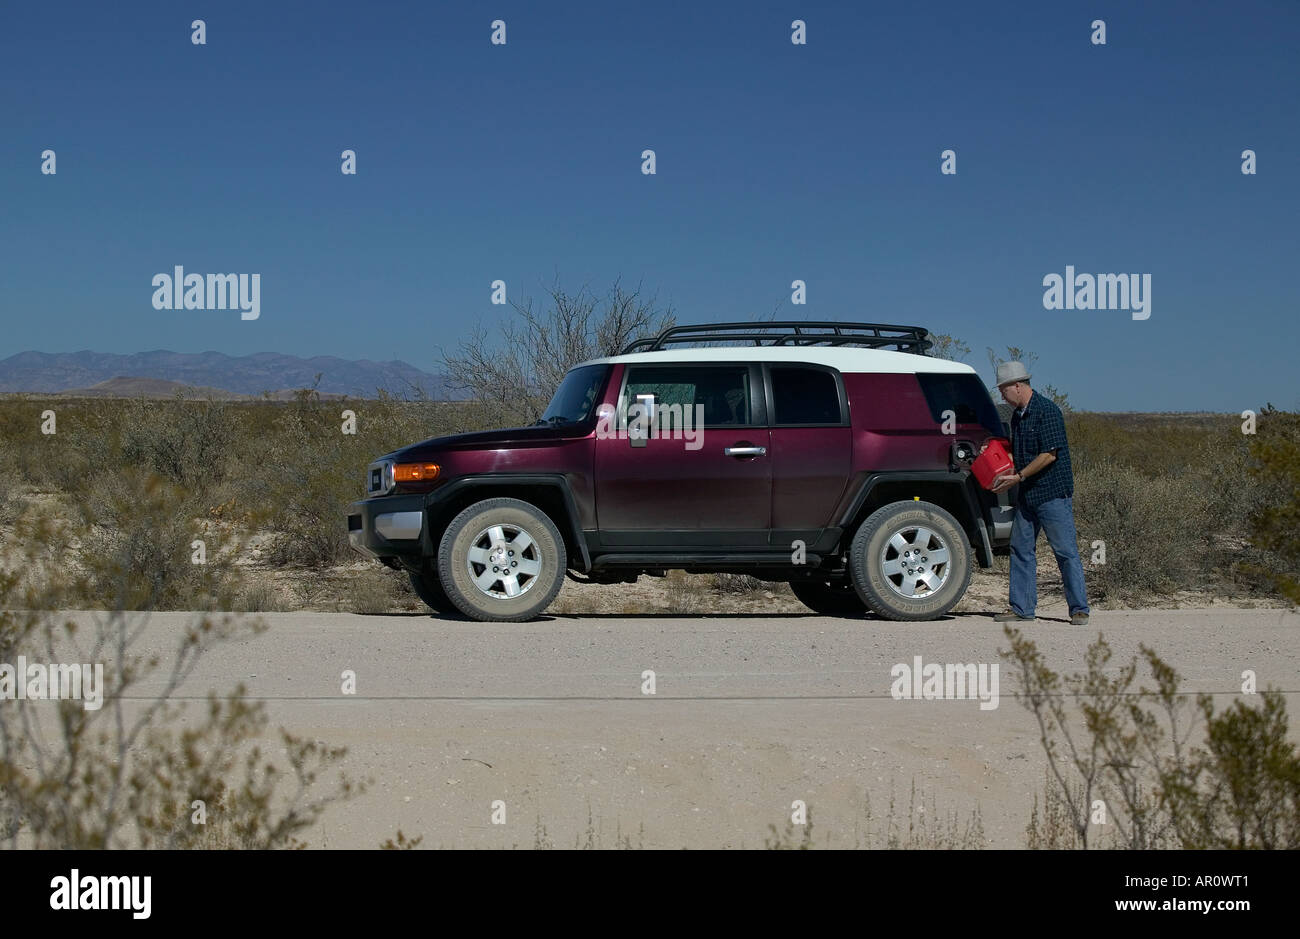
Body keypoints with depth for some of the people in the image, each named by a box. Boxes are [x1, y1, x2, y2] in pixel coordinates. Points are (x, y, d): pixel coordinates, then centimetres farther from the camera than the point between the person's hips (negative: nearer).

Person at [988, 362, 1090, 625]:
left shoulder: (1047, 410, -12)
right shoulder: (1017, 416, 14)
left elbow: (1049, 455, -17)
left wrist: (1018, 477, -16)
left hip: (1053, 493, -9)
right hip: (1026, 495, 9)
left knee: (1066, 551, -4)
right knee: (1021, 549, 6)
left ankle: (1079, 609, 1)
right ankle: (1021, 609, 11)